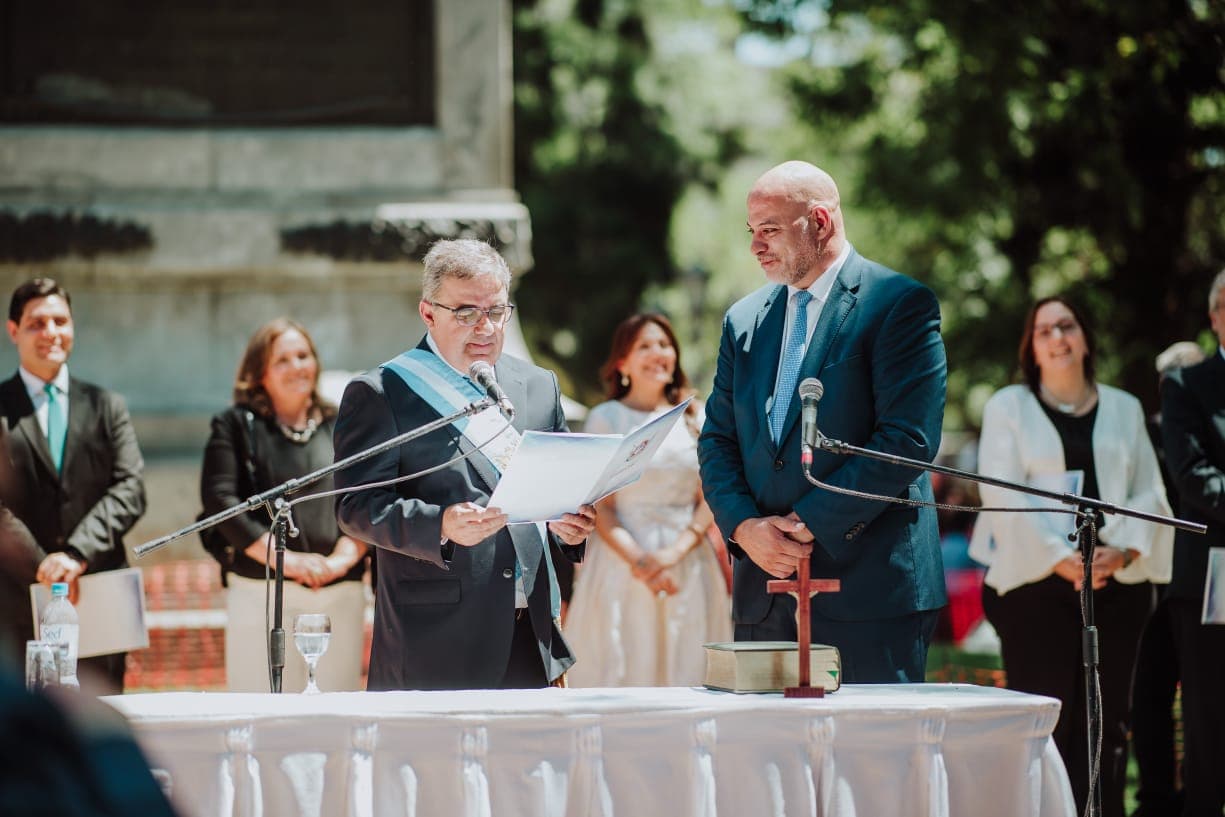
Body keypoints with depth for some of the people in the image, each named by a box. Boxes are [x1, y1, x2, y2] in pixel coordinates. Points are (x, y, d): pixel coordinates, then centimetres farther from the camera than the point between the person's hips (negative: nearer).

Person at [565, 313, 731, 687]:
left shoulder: (695, 419, 9)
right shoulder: (605, 419, 1)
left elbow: (709, 501, 4)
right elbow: (600, 506, -4)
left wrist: (674, 552, -12)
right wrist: (638, 560, -17)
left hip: (688, 562, 3)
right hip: (623, 558, -3)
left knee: (685, 666, 2)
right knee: (623, 666, -4)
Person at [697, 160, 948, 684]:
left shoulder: (900, 305, -3)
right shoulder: (744, 321, 17)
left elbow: (909, 438, -12)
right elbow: (717, 441, 15)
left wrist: (812, 523, -13)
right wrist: (745, 527, -4)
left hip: (869, 587, -5)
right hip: (764, 594, 6)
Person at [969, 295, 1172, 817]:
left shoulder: (1123, 409, 16)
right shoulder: (1009, 406, 7)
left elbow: (1150, 494, 10)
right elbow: (1003, 496, -4)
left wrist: (1124, 549, -9)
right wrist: (1060, 558, -15)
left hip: (1116, 581, 3)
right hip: (1035, 583, -3)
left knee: (1106, 716, 0)